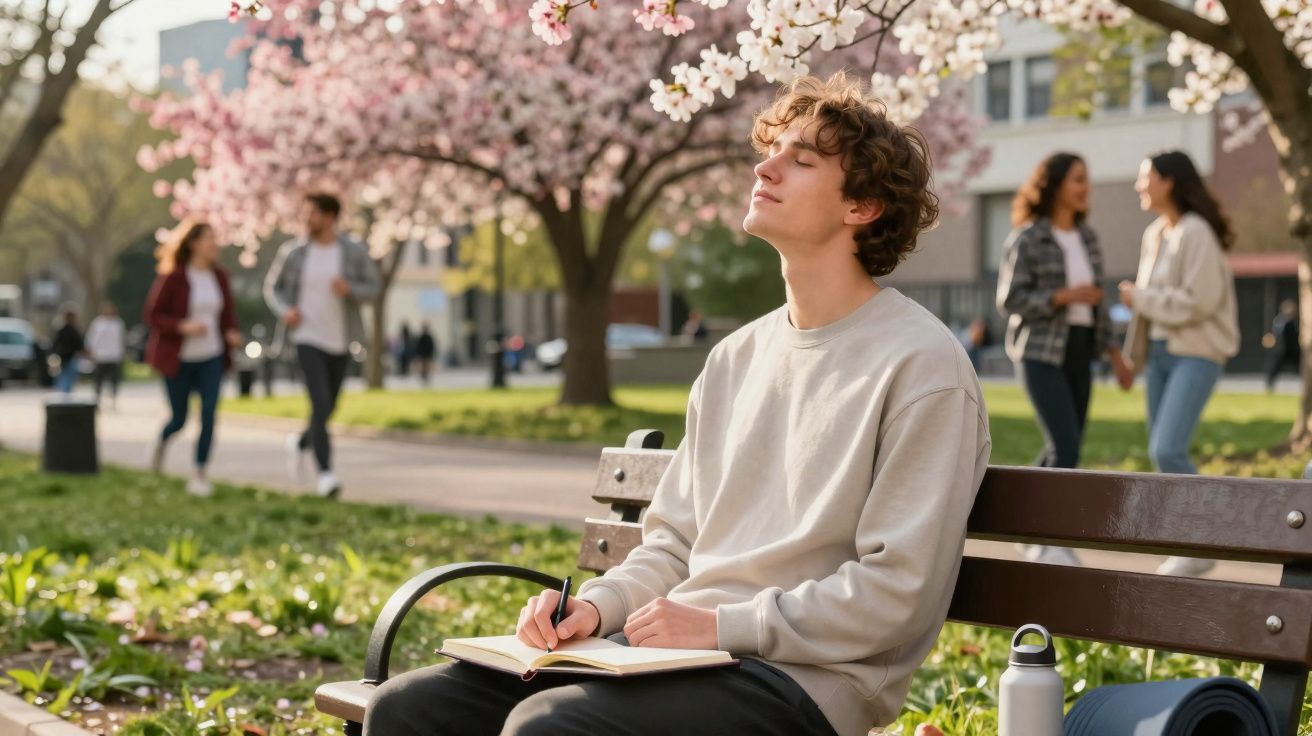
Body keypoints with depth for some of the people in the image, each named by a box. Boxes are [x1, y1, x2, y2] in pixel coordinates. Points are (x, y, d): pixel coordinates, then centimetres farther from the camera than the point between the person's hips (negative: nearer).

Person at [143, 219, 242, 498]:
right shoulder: (172, 277, -14)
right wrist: (183, 326, -26)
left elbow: (228, 310, 16)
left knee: (208, 416, -10)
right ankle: (162, 440, 45)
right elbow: (152, 315, -11)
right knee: (179, 419, 9)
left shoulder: (219, 276, 2)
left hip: (211, 359, 3)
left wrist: (232, 332, -4)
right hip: (179, 359, -3)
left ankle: (199, 475, 0)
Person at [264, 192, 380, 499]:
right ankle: (325, 474, -17)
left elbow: (372, 288, -3)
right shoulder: (293, 250, -5)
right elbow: (272, 288, 6)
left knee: (329, 408, 14)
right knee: (320, 404, -20)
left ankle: (300, 442, 46)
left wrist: (349, 289, -26)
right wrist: (284, 311, -15)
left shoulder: (354, 251, -5)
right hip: (307, 338, -3)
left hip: (339, 340, 3)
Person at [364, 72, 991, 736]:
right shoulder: (736, 358, 17)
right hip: (671, 651, 8)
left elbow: (895, 593, -13)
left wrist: (721, 624, -14)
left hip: (802, 676, -7)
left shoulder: (921, 365, -7)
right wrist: (597, 605, 0)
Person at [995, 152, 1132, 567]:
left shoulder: (1086, 237, 11)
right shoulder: (1027, 239, -9)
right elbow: (1009, 301, -11)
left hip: (1079, 353, 7)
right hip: (1039, 353, -7)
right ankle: (1050, 541, -6)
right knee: (1065, 447, -15)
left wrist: (1113, 353, 12)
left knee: (1065, 450, 7)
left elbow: (1094, 304, 17)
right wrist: (1064, 296, -20)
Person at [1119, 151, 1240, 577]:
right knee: (1159, 450, 8)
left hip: (1197, 353, -9)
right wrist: (1137, 352, 17)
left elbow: (1198, 301, -21)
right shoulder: (1155, 234, 12)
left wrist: (1139, 298, -12)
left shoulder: (1196, 233, -15)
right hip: (1161, 350, 9)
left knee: (1168, 449, -17)